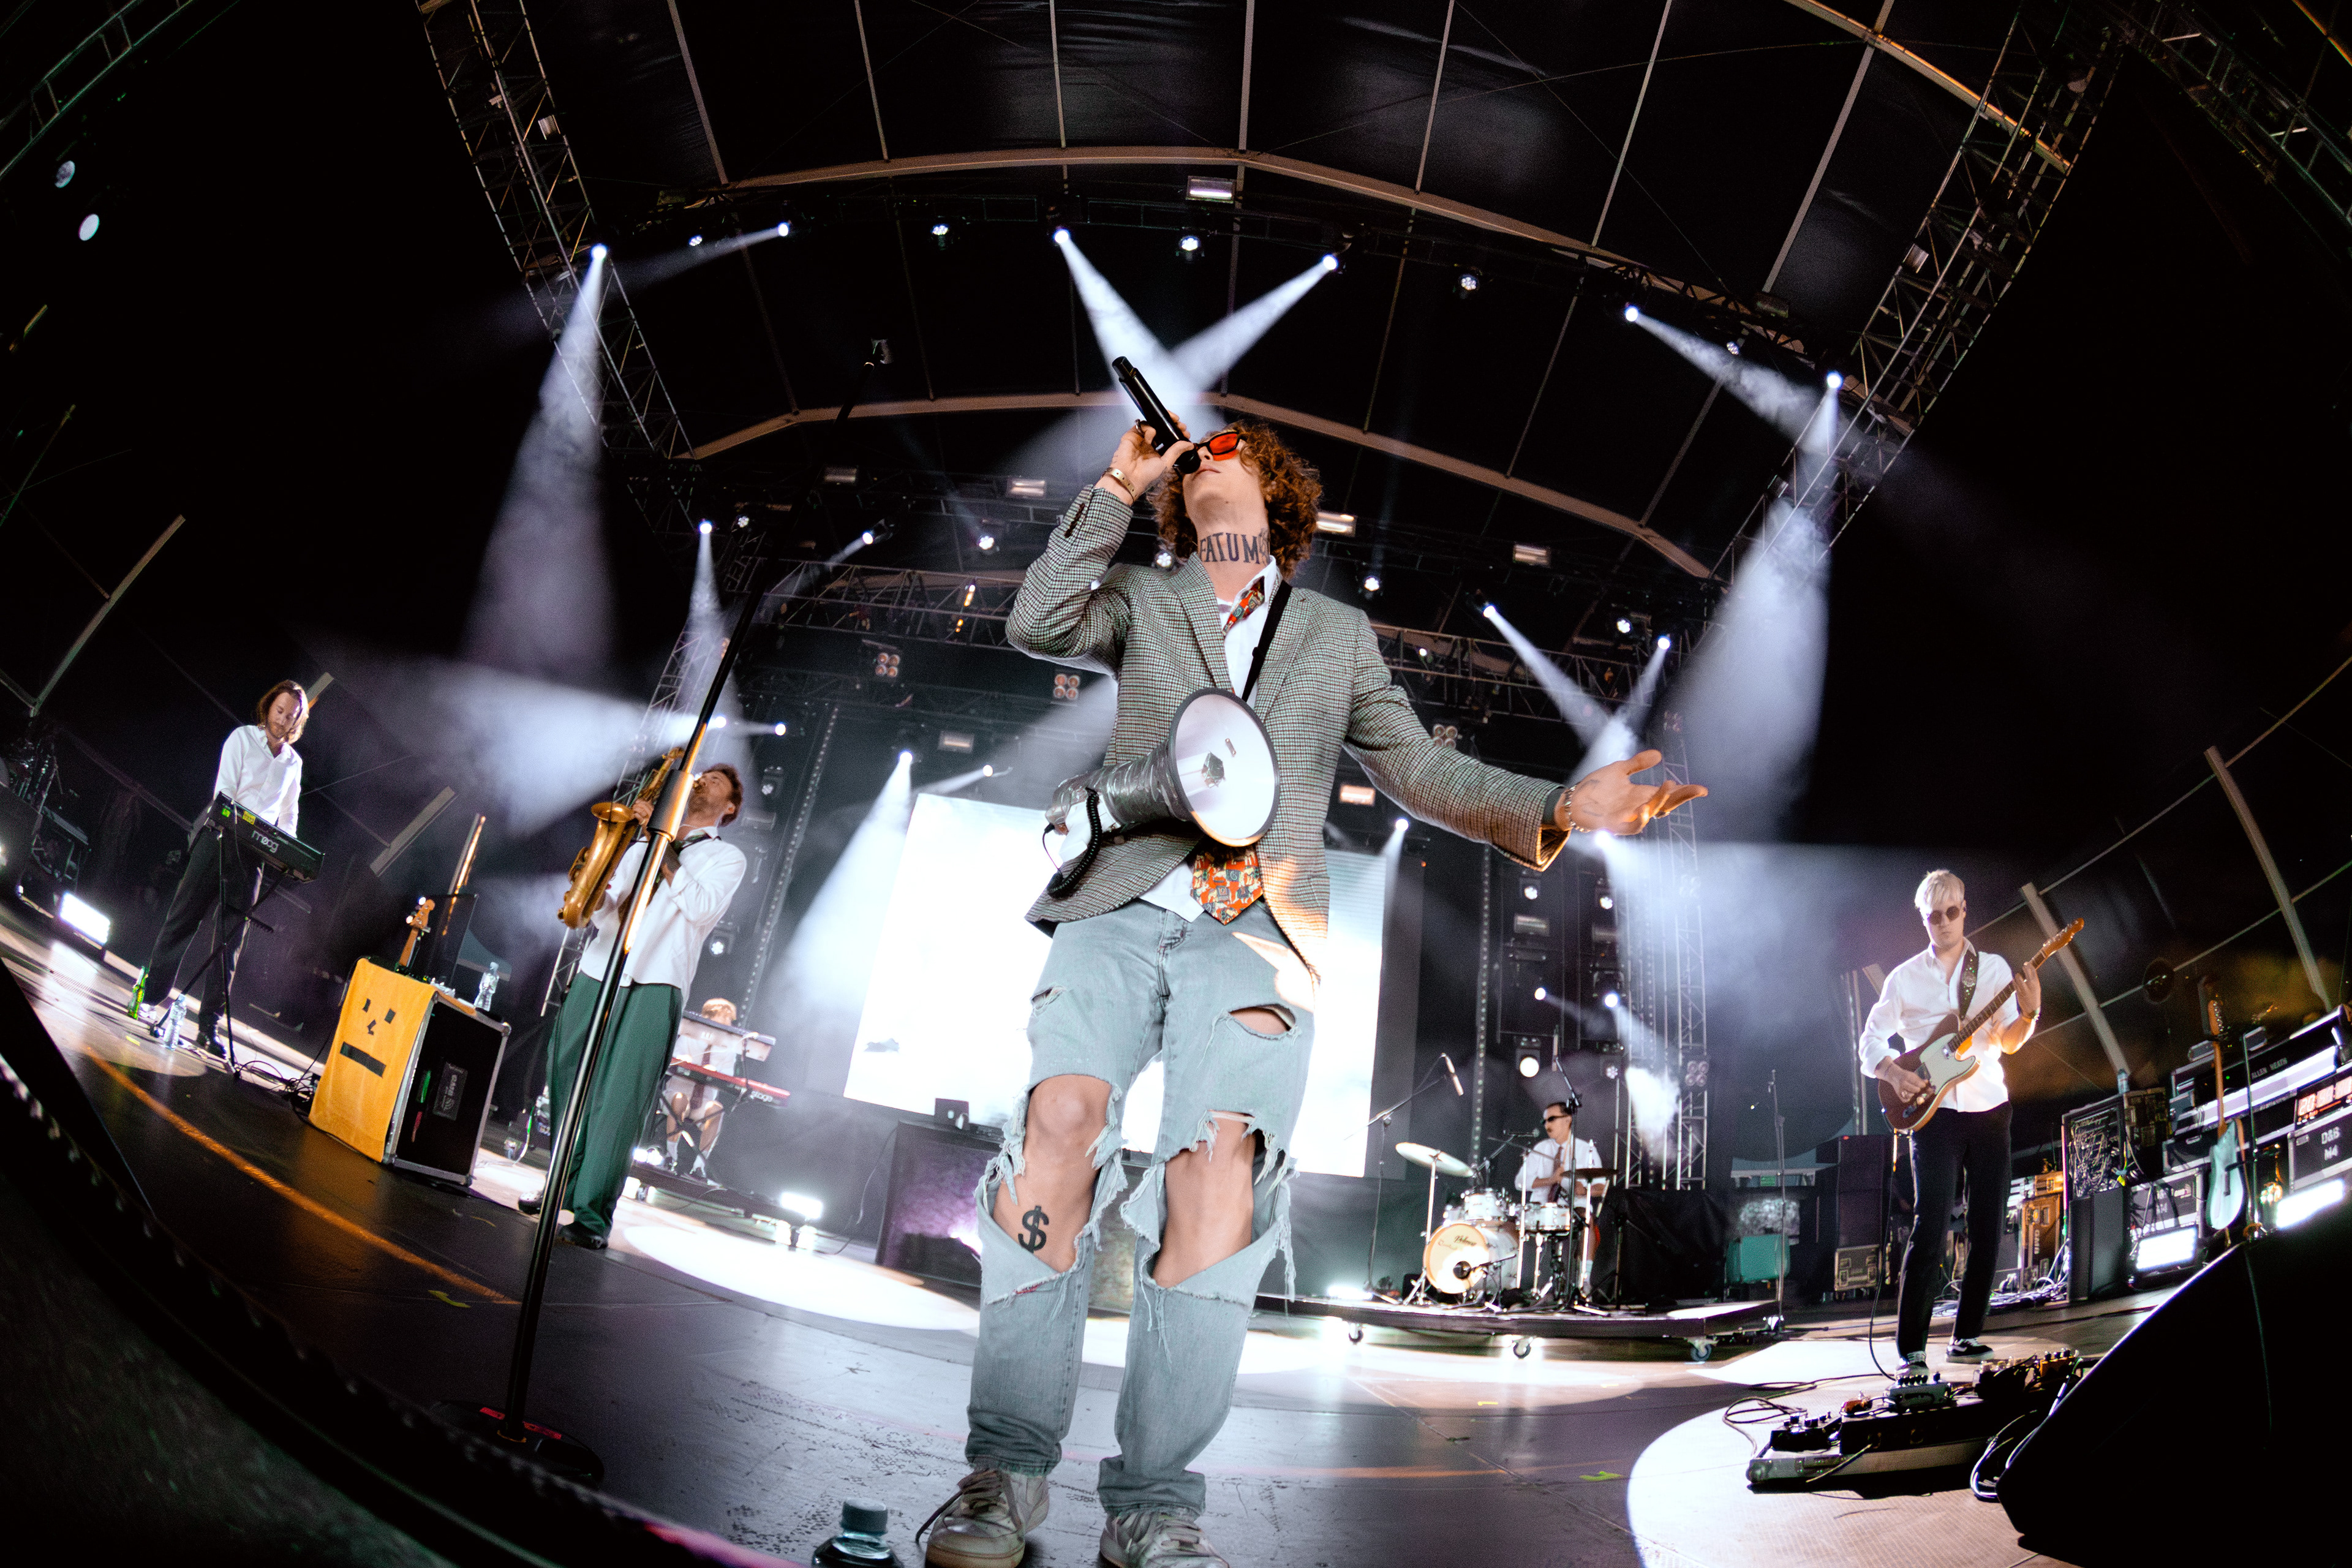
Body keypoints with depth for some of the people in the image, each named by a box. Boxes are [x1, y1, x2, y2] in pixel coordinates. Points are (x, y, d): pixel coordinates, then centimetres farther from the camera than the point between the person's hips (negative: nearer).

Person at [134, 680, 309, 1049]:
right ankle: (152, 996, 6)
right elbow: (224, 790, -7)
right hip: (221, 838, -3)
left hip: (254, 853, 3)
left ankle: (210, 1025, 2)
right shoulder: (242, 738, 2)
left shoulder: (294, 762, 15)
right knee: (184, 916, -4)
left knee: (231, 939, 1)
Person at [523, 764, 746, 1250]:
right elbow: (606, 907, 21)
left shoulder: (727, 857, 12)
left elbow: (704, 907, -8)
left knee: (619, 1099, -11)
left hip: (654, 986, -4)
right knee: (568, 1084, 5)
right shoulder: (643, 843, 24)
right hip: (597, 972, 5)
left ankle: (594, 1213, -8)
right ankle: (564, 1187, 21)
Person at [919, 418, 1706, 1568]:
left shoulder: (1340, 633, 25)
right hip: (1122, 907, 0)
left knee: (1224, 1150, -24)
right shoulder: (1143, 603, 25)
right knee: (1065, 1111, -25)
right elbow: (1035, 624, 7)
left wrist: (1559, 808, 4)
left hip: (1256, 928, 0)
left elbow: (1419, 770, 20)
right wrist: (1118, 489, 10)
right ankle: (1006, 1471, -17)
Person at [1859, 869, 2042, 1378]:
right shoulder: (1905, 977, 5)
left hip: (1989, 1108, 3)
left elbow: (2009, 1041, -1)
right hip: (1933, 1111, -2)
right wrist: (1893, 1072, -11)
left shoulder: (1994, 968, 7)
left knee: (1989, 1228, 5)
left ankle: (1967, 1335, 19)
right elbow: (1871, 1039, 8)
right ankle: (1911, 1348, -10)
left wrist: (2028, 1013, -22)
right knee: (1930, 1228, -11)